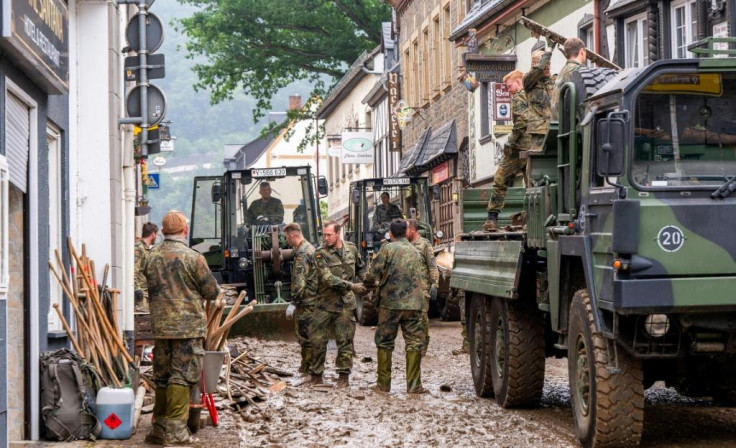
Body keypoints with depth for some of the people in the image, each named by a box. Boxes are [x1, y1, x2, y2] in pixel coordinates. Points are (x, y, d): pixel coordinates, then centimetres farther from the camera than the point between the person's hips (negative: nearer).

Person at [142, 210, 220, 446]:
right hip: (188, 325, -5)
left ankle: (159, 427, 19)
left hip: (160, 325, 5)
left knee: (162, 376, 13)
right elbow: (212, 292, -4)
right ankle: (176, 430, -5)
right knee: (182, 375, -3)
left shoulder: (151, 257, 5)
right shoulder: (193, 257, -11)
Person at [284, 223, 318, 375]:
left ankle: (307, 366, 1)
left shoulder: (302, 254, -17)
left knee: (304, 335, -4)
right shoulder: (310, 248, 15)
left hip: (306, 301, -10)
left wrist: (293, 303, -21)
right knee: (310, 334, 15)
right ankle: (308, 366, 23)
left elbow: (299, 281, -23)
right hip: (314, 298, 10)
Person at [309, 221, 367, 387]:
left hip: (345, 303, 2)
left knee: (345, 340, 2)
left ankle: (344, 375, 10)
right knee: (317, 340, 1)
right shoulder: (320, 253, -8)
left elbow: (360, 268, 23)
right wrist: (352, 286, -21)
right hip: (324, 303, -2)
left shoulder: (351, 249, 6)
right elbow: (327, 278, -18)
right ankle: (316, 374, 14)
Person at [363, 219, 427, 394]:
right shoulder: (415, 251, 13)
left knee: (385, 342, 8)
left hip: (390, 302, -3)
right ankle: (413, 385, 1)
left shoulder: (387, 249, -4)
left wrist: (371, 284, 13)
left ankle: (383, 383, 10)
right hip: (414, 304, 3)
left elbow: (372, 275, -8)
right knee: (414, 343, 5)